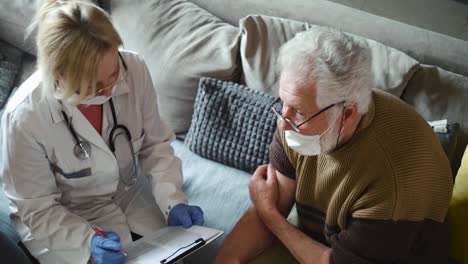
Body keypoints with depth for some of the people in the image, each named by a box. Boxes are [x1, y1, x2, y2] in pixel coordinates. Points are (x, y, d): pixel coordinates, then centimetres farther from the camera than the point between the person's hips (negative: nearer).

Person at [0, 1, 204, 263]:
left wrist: (173, 201, -18)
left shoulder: (134, 69, -22)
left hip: (131, 193, 3)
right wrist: (89, 240, -30)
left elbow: (155, 143, -6)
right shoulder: (24, 118, -29)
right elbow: (37, 210, -16)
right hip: (64, 221, -3)